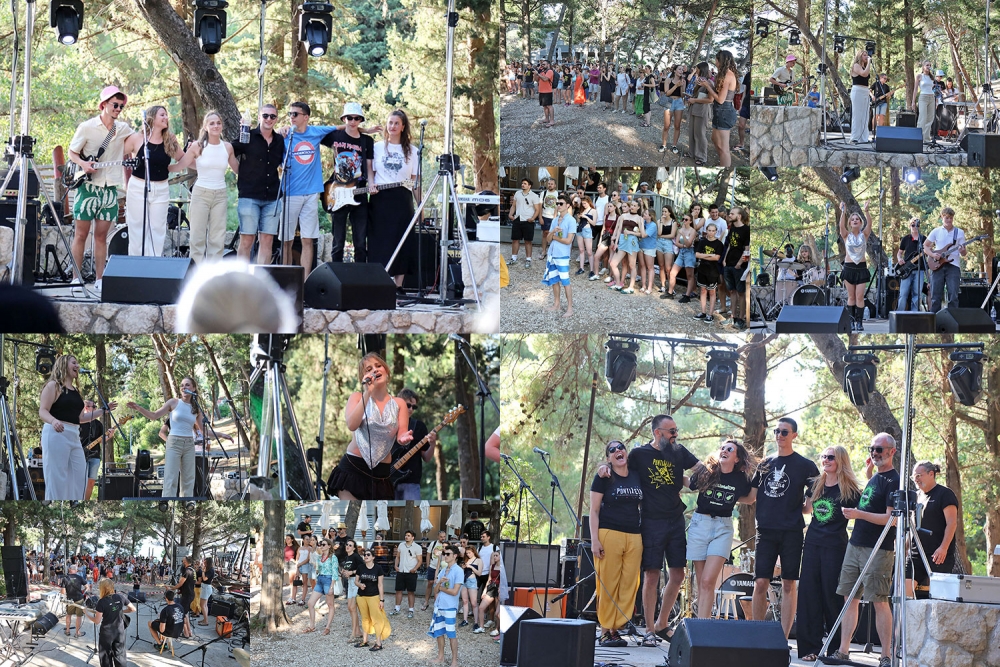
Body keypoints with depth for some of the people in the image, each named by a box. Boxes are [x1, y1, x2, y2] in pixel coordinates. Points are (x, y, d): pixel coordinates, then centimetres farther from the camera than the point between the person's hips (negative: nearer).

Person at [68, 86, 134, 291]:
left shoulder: (123, 129, 7)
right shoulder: (87, 127, -3)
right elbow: (72, 152, 1)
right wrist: (83, 164, -18)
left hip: (110, 189, 3)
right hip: (88, 187, -3)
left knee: (101, 236, 5)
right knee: (81, 234, -3)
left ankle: (99, 280, 6)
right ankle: (76, 278, -1)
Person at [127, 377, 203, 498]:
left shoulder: (196, 409, 9)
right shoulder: (174, 403, 0)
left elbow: (202, 430, 17)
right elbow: (154, 416, 0)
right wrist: (139, 409, -14)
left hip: (189, 444, 4)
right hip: (174, 443, -4)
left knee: (188, 479, 6)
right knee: (171, 479, -9)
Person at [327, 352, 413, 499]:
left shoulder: (399, 404, 8)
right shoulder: (358, 397, 2)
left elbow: (401, 437, -2)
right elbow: (352, 425, -16)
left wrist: (404, 438, -27)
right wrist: (367, 393, -19)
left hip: (381, 473, 3)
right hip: (353, 468, -3)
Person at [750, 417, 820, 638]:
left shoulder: (804, 465, 3)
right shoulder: (765, 464, 14)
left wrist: (805, 505, -5)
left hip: (791, 532, -3)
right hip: (766, 530, 3)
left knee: (789, 585, -1)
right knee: (760, 583, -3)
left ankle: (783, 637, 1)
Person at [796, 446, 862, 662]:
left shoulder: (849, 489, -4)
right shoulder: (816, 485, 12)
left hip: (835, 546, -5)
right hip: (812, 543, 5)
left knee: (831, 594, -3)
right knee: (808, 592, 1)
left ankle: (836, 647, 6)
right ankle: (810, 647, 5)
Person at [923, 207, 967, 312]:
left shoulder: (959, 233, 9)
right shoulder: (936, 231, 9)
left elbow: (964, 253, 10)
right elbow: (925, 246, 12)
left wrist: (963, 251, -14)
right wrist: (932, 254, -7)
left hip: (953, 266, 0)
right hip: (937, 266, 0)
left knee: (953, 297, -8)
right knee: (936, 296, 0)